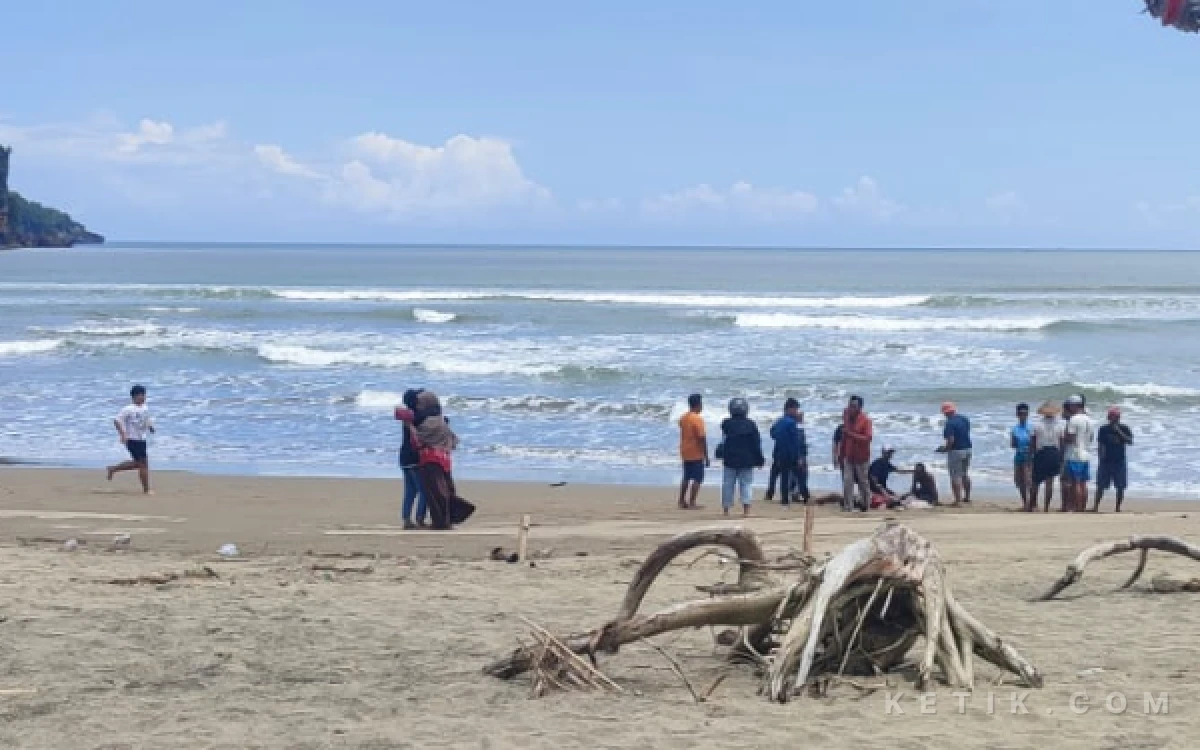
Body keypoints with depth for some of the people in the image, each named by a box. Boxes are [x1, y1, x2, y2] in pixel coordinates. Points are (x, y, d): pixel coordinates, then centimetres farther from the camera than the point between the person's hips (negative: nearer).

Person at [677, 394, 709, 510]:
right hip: (696, 454, -7)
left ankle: (682, 501, 15)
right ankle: (691, 503, -5)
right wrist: (706, 456, -13)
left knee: (686, 478, 15)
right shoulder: (698, 419, -17)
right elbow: (702, 438, -18)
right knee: (697, 479, -1)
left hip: (685, 453, 7)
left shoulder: (683, 418, 7)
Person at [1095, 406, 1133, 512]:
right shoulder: (1103, 429, 4)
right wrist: (1100, 458, 2)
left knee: (1120, 487, 0)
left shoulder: (1124, 429, 2)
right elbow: (1100, 446, 7)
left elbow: (1130, 442, -12)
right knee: (1101, 486, -3)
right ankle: (1096, 506, 0)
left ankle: (1118, 507, 8)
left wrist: (1119, 432, -19)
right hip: (1106, 461, 0)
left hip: (1119, 461, 0)